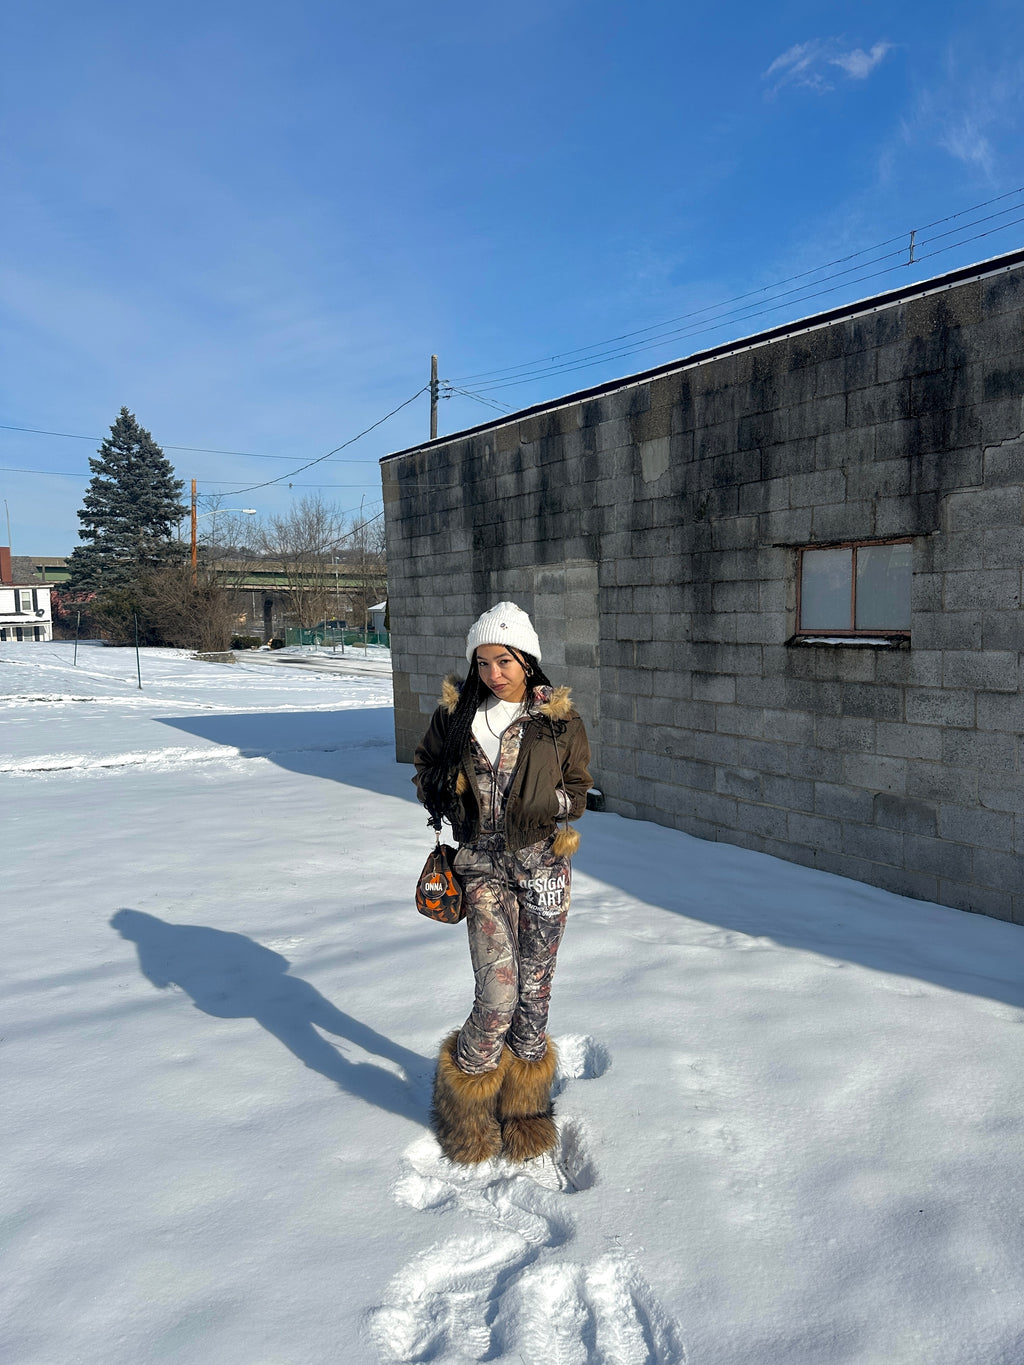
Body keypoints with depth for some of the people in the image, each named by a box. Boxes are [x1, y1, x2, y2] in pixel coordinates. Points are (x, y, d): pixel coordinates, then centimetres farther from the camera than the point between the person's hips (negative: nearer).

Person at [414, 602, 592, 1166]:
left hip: (542, 864, 1)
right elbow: (426, 764, 17)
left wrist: (552, 803, -15)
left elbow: (578, 787, 7)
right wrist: (440, 798, -3)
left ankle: (525, 1100, 33)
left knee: (534, 988, 9)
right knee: (498, 991, -9)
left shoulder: (558, 718, -2)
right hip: (483, 868, 0)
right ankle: (466, 1090, 20)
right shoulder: (457, 712, 1)